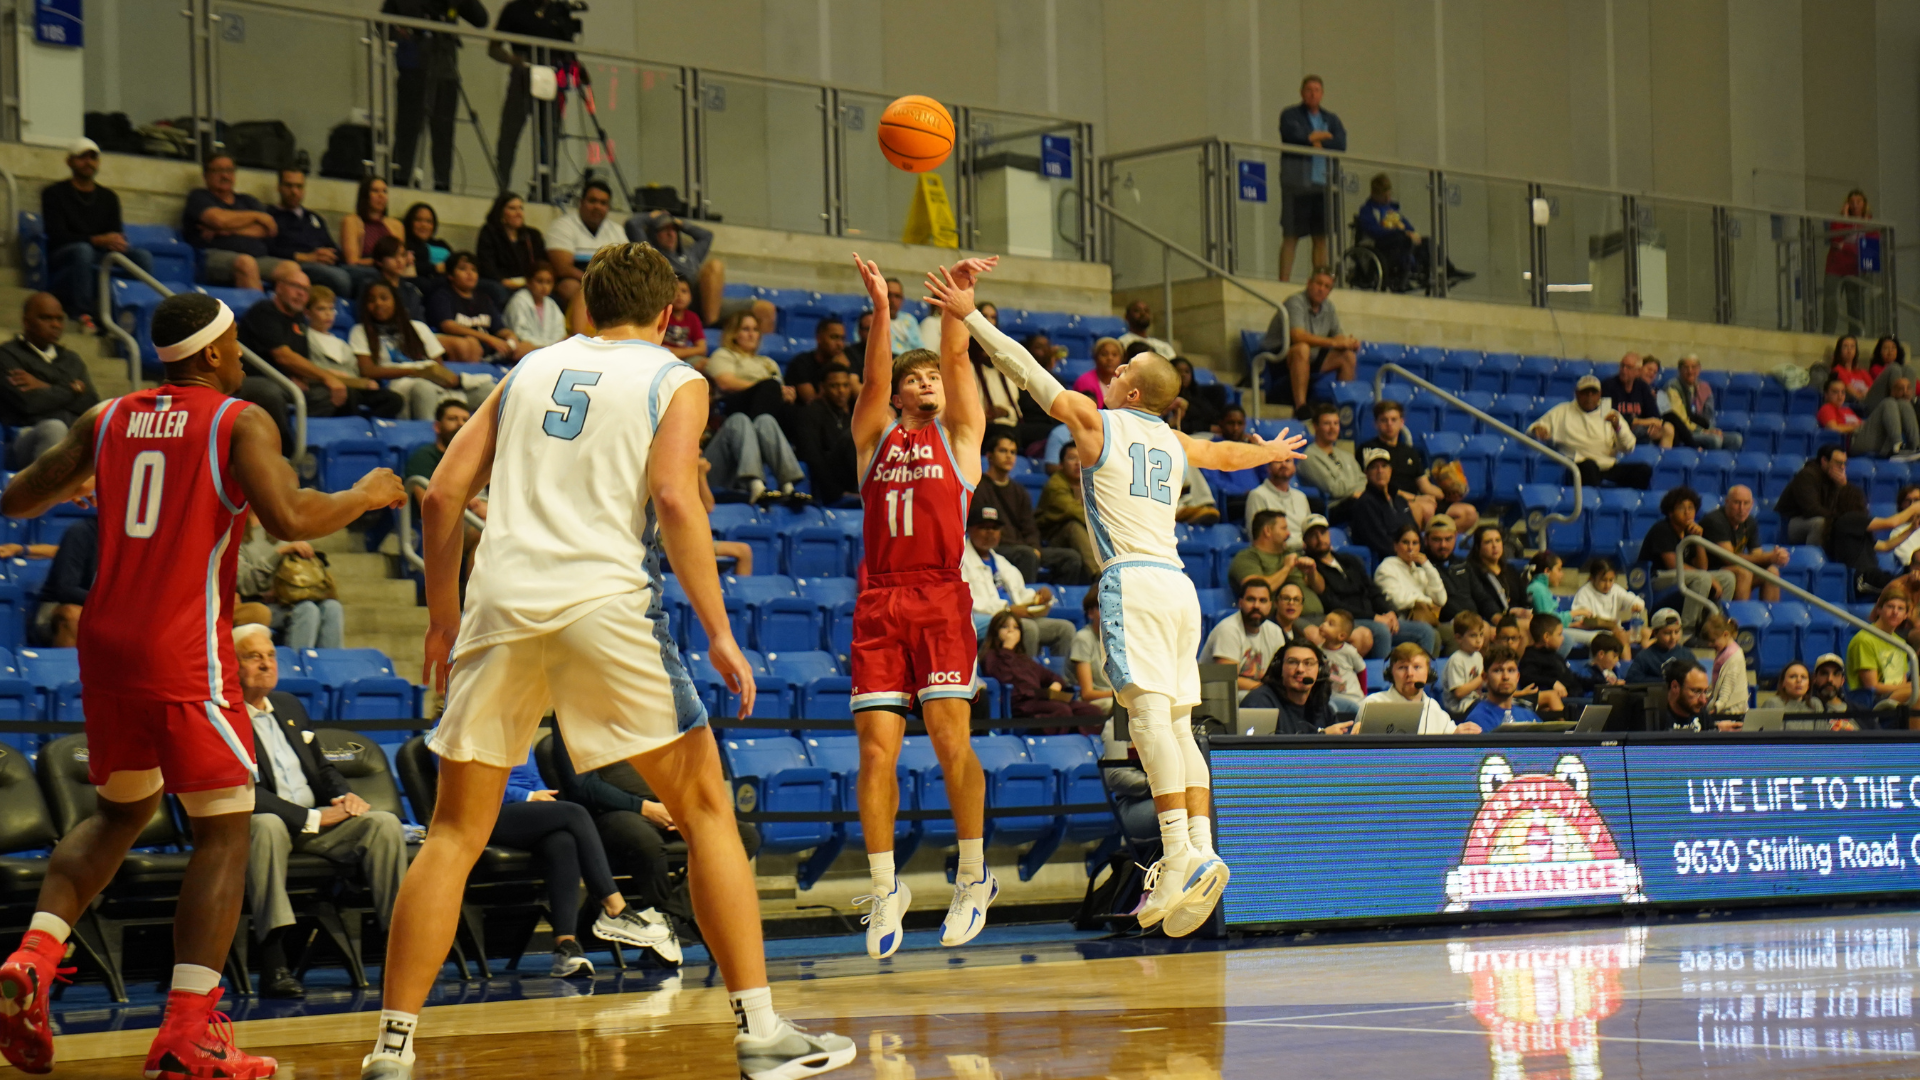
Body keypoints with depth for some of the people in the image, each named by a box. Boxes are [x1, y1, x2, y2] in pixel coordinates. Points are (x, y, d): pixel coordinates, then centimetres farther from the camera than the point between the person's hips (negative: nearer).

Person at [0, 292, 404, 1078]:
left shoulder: (108, 418, 10)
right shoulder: (241, 423, -5)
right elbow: (291, 518, -18)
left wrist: (73, 483, 37)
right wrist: (363, 497, 1)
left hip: (105, 644, 6)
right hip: (185, 656, -6)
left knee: (121, 811, 25)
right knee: (225, 831, 2)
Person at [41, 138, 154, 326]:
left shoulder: (108, 197, 18)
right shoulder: (54, 193, 4)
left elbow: (117, 233, 10)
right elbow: (57, 236, -9)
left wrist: (116, 243, -18)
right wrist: (98, 240, -22)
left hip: (102, 255, 4)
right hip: (63, 258, -4)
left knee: (143, 256, -22)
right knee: (83, 250, -40)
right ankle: (84, 314, -44)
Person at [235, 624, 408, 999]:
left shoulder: (289, 706, 22)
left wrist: (344, 796, 2)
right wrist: (311, 818, -21)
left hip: (317, 820, 7)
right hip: (255, 824, -7)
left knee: (384, 823, -17)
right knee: (265, 825, -41)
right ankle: (273, 965, -48)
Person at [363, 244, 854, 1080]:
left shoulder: (533, 368, 21)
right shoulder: (674, 380, 9)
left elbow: (443, 495, 15)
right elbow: (674, 498, -8)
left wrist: (441, 623, 21)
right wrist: (719, 632, -7)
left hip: (502, 602, 3)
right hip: (605, 602, -3)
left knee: (455, 833, 10)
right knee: (705, 808, 8)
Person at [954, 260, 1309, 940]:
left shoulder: (1096, 420, 5)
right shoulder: (1174, 443, 22)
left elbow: (1026, 370, 7)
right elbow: (1228, 454, 42)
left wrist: (970, 315, 12)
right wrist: (1272, 452, 64)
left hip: (1133, 579, -7)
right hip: (1178, 584, 7)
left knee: (1149, 713, -17)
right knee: (1177, 724, 7)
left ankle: (1182, 856, -29)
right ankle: (1200, 852, -6)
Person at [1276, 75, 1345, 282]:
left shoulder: (1330, 119, 18)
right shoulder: (1290, 115, 7)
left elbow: (1341, 144, 2)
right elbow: (1294, 135, -12)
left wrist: (1316, 141, -7)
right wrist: (1324, 136, -2)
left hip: (1323, 184, 4)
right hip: (1297, 183, -4)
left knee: (1321, 237, 3)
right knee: (1290, 235, -8)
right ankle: (1284, 283, -10)